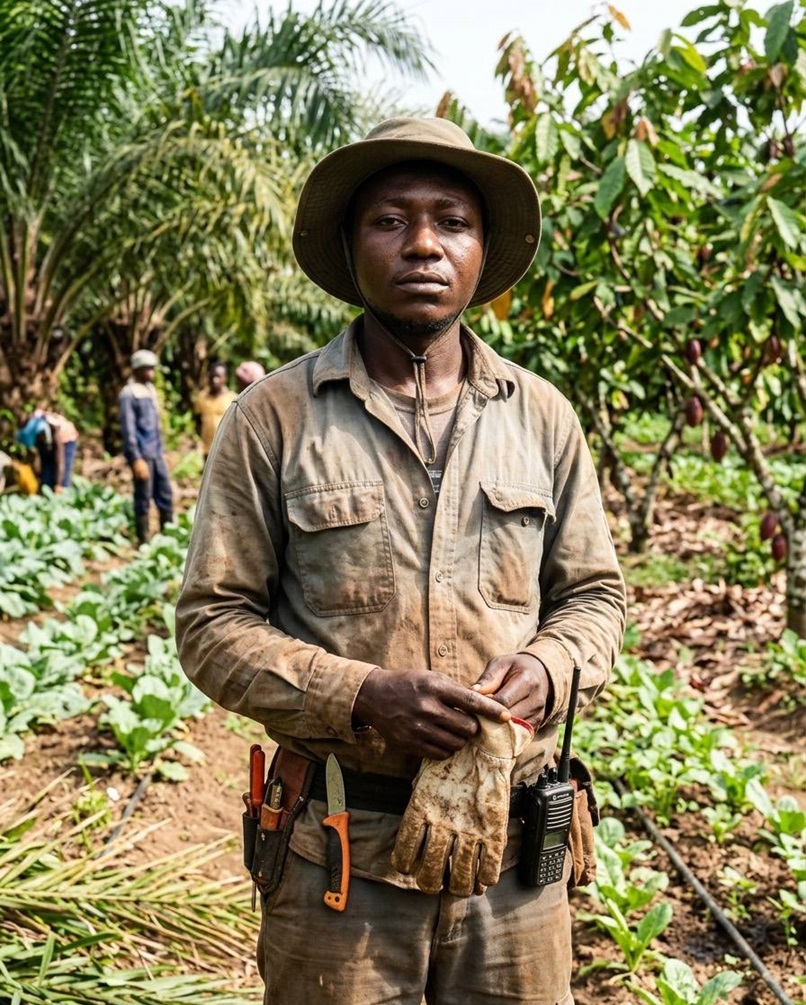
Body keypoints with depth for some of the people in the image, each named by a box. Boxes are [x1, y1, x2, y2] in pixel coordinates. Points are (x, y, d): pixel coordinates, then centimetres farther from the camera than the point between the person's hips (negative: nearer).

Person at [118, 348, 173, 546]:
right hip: (142, 455, -8)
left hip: (157, 454, 8)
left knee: (165, 497, 9)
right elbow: (128, 430, -15)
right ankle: (143, 541, 8)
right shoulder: (129, 394, -10)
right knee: (143, 500, 0)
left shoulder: (151, 389, 14)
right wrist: (136, 459, -19)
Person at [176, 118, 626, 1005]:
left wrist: (549, 668, -11)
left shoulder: (543, 417, 3)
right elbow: (212, 623, -5)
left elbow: (592, 591, 10)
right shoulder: (272, 418, -6)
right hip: (337, 854, -2)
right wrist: (360, 695, -19)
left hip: (513, 846, 3)